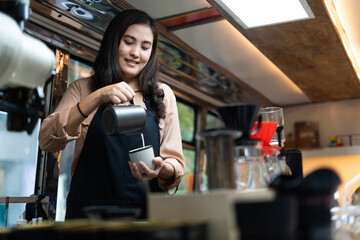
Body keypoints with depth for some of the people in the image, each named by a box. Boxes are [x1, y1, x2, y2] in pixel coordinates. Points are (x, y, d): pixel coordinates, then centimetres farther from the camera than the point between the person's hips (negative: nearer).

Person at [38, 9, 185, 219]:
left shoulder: (164, 95, 13)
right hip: (88, 210, 0)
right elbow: (47, 140, -5)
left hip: (145, 211, 1)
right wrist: (98, 97, -14)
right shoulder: (83, 89, 12)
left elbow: (176, 163, 11)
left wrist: (162, 170, -12)